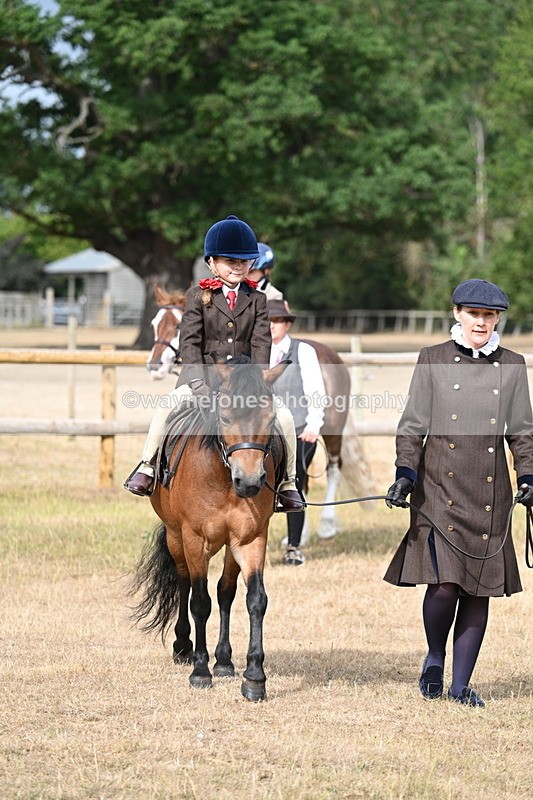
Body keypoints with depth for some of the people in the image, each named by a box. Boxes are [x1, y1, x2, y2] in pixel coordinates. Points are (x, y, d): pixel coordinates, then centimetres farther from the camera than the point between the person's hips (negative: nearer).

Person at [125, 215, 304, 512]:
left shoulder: (257, 300, 8)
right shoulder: (198, 296, 2)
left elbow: (261, 344, 0)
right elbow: (189, 341, -5)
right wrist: (201, 381, -18)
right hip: (202, 376, -2)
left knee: (284, 417, -17)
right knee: (167, 406, -29)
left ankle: (287, 483, -2)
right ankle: (147, 468, -12)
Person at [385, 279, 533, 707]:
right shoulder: (433, 361, 3)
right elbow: (413, 424, 2)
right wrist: (405, 471, -10)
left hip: (490, 493, 2)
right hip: (440, 488, -2)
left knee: (480, 589, 2)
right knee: (445, 582, -14)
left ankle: (461, 685, 11)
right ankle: (434, 658, 13)